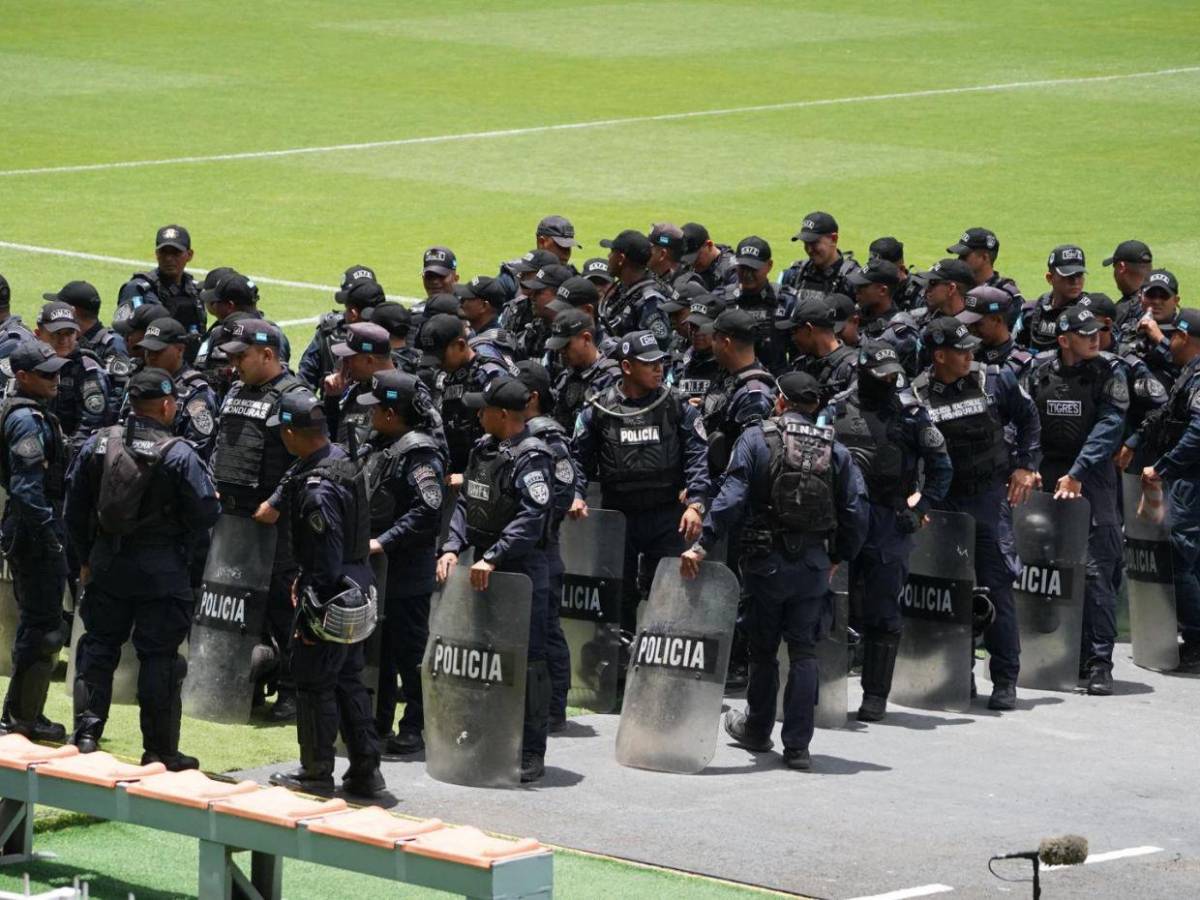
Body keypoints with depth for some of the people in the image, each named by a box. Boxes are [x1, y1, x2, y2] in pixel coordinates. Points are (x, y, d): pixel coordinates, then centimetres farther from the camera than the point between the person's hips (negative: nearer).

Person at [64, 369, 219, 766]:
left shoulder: (98, 444, 0)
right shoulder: (179, 454, -14)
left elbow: (75, 507, 8)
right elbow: (206, 512, -14)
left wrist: (87, 558, 19)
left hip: (106, 566, 4)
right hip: (163, 568, -4)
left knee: (98, 648, 15)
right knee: (159, 658, 4)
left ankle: (85, 734, 10)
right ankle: (159, 751, 8)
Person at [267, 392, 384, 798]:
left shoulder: (317, 489, -24)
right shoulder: (343, 463, 6)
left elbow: (327, 558, -23)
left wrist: (309, 615, -17)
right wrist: (304, 577, 23)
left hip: (330, 595, -9)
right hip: (357, 589, 9)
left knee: (313, 685, 3)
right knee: (348, 681, 15)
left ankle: (316, 773, 12)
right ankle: (365, 772, 17)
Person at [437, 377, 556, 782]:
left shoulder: (531, 459, -15)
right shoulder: (483, 449, 12)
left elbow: (531, 519, -23)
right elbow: (465, 503, 15)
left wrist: (491, 558, -27)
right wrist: (452, 547, 1)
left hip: (522, 570, -9)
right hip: (484, 568, 9)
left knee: (526, 661, -5)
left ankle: (531, 754, 0)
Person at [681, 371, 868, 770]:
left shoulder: (756, 439, -4)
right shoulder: (835, 450, 6)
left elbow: (732, 497, -14)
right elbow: (856, 512, 3)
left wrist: (702, 545, -16)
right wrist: (837, 557, 16)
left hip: (767, 560, -2)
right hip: (814, 563, 2)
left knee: (762, 648, 14)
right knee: (803, 651, 6)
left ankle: (757, 731, 29)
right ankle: (797, 747, 1)